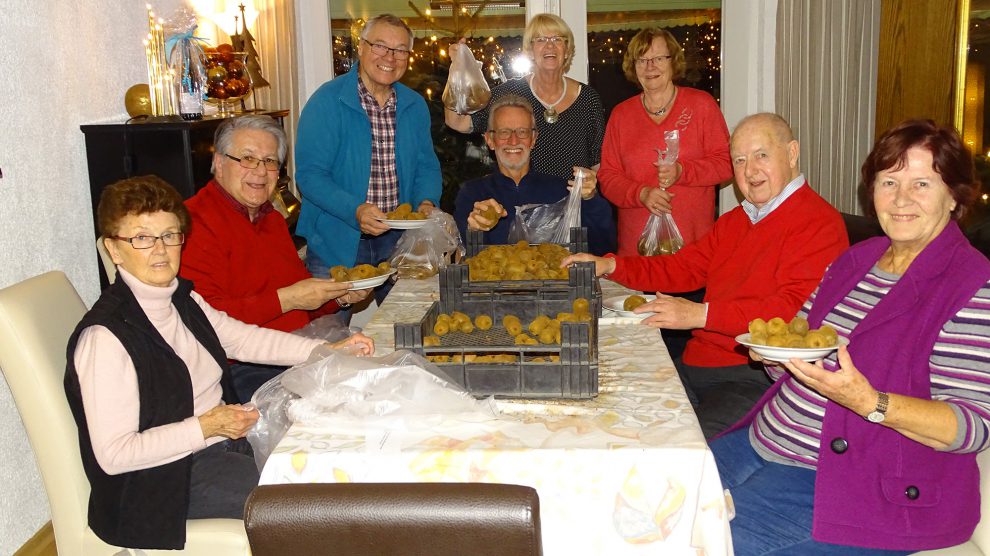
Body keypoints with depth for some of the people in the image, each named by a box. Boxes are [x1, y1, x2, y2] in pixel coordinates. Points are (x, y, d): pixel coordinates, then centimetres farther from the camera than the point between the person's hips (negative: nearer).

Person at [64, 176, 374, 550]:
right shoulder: (105, 337, -23)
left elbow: (242, 338, 15)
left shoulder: (182, 299, 3)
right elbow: (112, 454, -23)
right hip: (166, 475, -8)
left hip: (225, 435, 9)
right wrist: (205, 427, -26)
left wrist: (328, 350, 6)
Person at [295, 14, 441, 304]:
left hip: (397, 241, 5)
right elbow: (309, 174, -16)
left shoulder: (415, 106, 5)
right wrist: (355, 211, -29)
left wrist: (426, 202, -10)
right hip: (336, 245, -4)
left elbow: (426, 166, 12)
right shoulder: (327, 101, -12)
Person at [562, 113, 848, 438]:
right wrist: (610, 266, 10)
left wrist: (702, 314, -24)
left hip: (756, 378, -8)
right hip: (696, 365, 9)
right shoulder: (735, 221, 23)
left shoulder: (819, 224, -8)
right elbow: (681, 268, 24)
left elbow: (794, 308, -21)